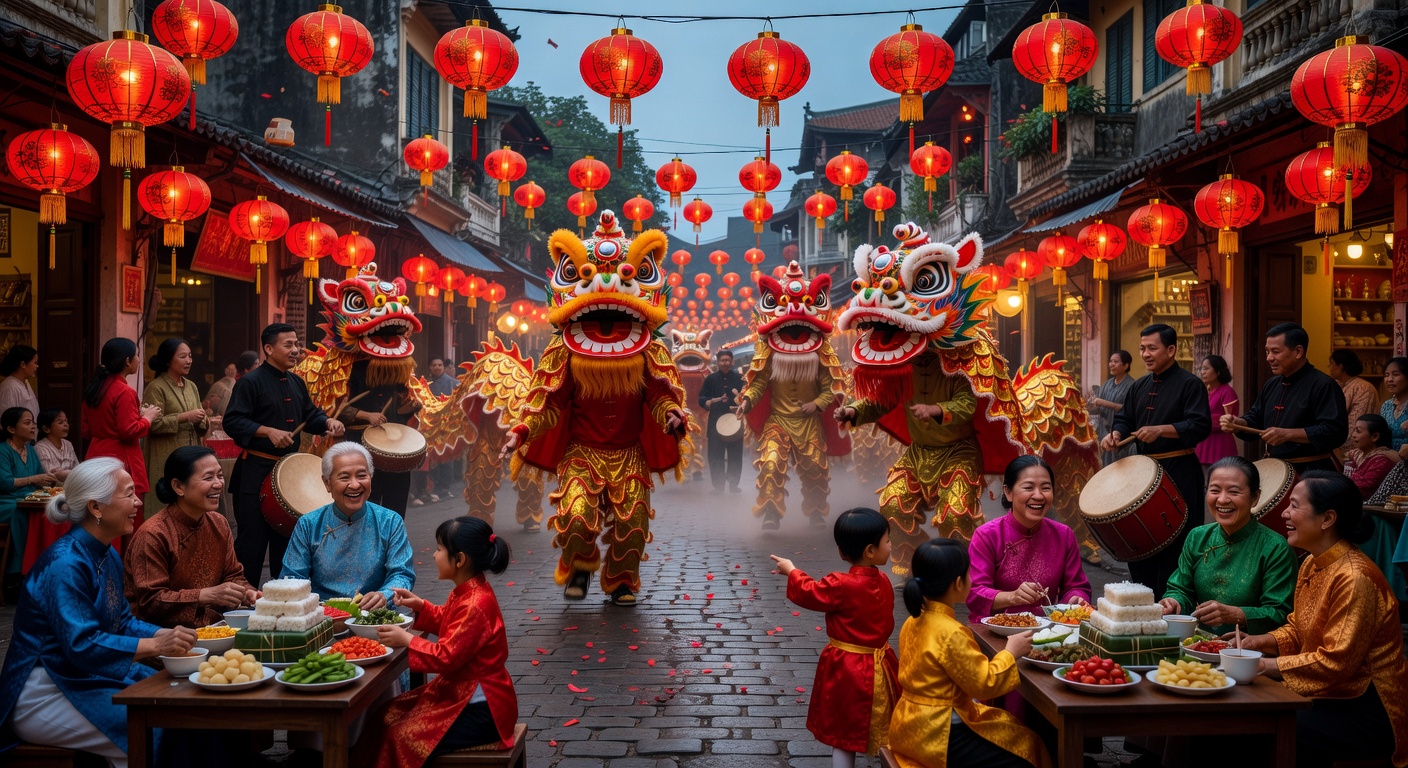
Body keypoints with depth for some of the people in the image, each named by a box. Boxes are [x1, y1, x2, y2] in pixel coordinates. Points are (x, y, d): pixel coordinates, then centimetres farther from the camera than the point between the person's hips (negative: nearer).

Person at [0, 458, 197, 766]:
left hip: (94, 674, 9)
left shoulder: (108, 556, 8)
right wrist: (156, 645, -32)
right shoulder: (65, 564, -22)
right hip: (44, 692, -9)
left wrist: (168, 635, -5)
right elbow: (82, 645, -27)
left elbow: (123, 621, 12)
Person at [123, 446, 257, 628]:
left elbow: (232, 576, 13)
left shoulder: (218, 524, 8)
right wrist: (207, 596, -26)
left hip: (212, 626, 7)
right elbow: (150, 602, -18)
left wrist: (247, 593, -9)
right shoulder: (152, 535, -15)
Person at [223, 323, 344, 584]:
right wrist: (269, 432, -25)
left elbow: (309, 416, 21)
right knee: (252, 538, -3)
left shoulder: (296, 383, 13)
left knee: (285, 535, 16)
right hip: (256, 471, -8)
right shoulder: (250, 382, -11)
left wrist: (328, 423, 0)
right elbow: (232, 422, -17)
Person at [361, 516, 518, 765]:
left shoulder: (475, 605, -26)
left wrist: (406, 640, -16)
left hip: (480, 710, -10)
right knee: (390, 716, 9)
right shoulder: (468, 592, 5)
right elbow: (447, 623, 23)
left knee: (402, 738, -15)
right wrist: (419, 605, 7)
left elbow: (446, 658, -25)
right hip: (459, 692, 10)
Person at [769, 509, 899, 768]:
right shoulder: (883, 582, -4)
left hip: (847, 670, -5)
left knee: (843, 736, 7)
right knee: (884, 732, 20)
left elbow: (809, 593, -2)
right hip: (879, 668, 5)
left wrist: (791, 571, 13)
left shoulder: (841, 586, -20)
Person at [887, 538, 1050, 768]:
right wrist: (1010, 652, -6)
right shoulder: (951, 633, -23)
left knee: (1016, 734, 19)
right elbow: (983, 684, -17)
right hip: (936, 734, -9)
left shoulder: (915, 621, 4)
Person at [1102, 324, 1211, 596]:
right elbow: (1125, 418, 19)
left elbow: (1200, 426, -16)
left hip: (1178, 473, -7)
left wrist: (1160, 430, -25)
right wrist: (1116, 433, -3)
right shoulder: (1140, 387, 16)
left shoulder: (1189, 384, -6)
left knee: (1174, 543, -6)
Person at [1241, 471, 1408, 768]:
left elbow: (1334, 662, -24)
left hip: (1368, 715, -9)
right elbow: (1299, 629, 16)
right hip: (1329, 698, 9)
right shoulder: (1312, 565, 7)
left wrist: (1267, 666, -20)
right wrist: (1263, 641, -4)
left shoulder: (1355, 579, -24)